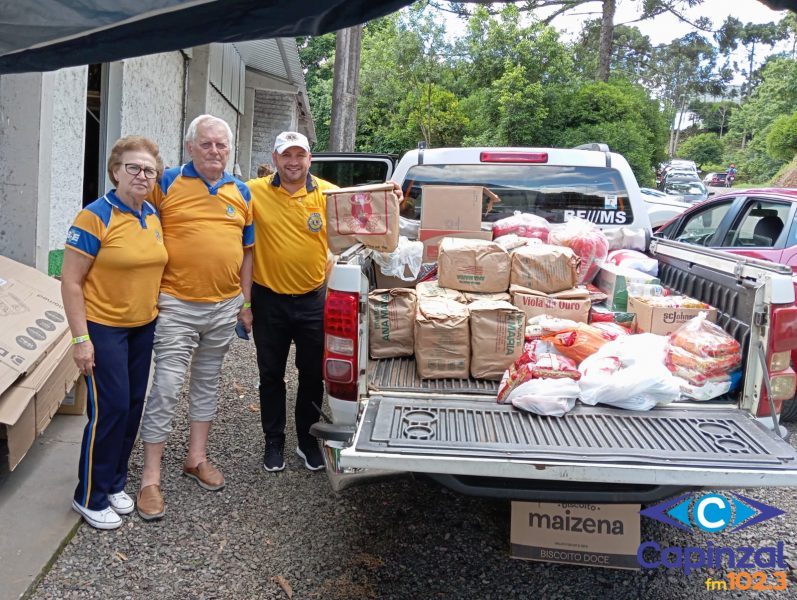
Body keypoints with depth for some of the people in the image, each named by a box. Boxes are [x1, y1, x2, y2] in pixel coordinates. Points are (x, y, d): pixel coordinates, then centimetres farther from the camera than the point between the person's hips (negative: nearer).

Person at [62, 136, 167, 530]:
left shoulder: (153, 216, 6)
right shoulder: (96, 217, -15)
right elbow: (70, 281, -15)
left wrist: (158, 311, 16)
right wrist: (81, 339, -18)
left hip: (143, 326, 7)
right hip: (104, 328, -7)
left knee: (133, 406, 12)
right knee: (110, 409, -4)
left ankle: (114, 483, 29)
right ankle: (90, 497, 13)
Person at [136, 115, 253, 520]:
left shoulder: (241, 192, 9)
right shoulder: (167, 183, -3)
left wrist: (245, 303, 12)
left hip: (224, 307, 4)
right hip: (177, 305, -4)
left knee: (207, 383, 15)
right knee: (166, 387, -4)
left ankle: (196, 458, 31)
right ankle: (150, 479, 6)